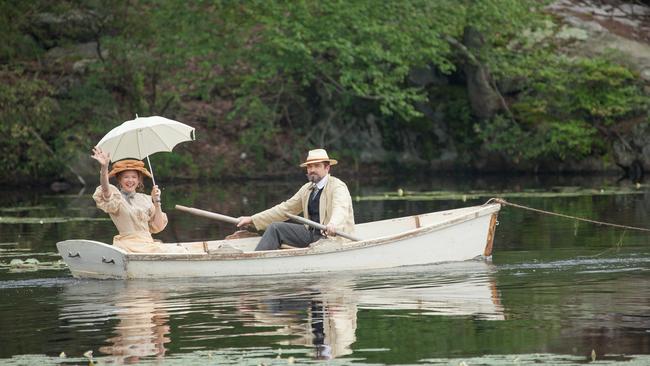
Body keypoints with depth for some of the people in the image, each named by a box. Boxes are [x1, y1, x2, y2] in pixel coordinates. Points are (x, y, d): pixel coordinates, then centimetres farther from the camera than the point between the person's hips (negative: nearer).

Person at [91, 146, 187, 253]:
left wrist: (157, 202, 3)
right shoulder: (116, 197, 3)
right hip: (128, 244, -6)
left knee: (180, 251, -17)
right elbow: (106, 190, -22)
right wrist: (104, 167, -39)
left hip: (148, 243, 6)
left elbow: (158, 227, 13)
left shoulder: (145, 199, 17)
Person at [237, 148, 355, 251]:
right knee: (274, 228, -5)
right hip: (311, 233, 8)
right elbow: (285, 209, 18)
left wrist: (333, 224, -54)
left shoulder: (338, 187, -10)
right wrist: (252, 220, 13)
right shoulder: (307, 189, 15)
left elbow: (340, 209, -30)